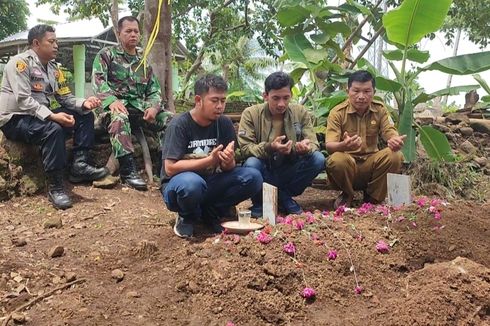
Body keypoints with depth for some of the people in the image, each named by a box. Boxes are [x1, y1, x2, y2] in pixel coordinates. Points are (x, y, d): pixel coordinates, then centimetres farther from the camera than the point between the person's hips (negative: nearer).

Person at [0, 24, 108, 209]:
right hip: (15, 119, -9)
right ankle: (55, 187, -28)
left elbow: (65, 97, 8)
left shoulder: (53, 67, 11)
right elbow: (24, 100, -24)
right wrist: (52, 116, -34)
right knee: (53, 129, -37)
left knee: (85, 116, -2)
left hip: (42, 116, 9)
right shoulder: (20, 62, -13)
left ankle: (79, 165, -13)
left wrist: (83, 103, -13)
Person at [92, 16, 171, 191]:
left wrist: (153, 107, -8)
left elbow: (154, 90, 16)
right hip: (117, 104, -4)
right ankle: (128, 169, -39)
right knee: (119, 118, -40)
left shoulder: (144, 61, 22)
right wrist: (112, 101, -26)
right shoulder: (106, 54, 9)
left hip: (139, 106, 5)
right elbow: (98, 80, -7)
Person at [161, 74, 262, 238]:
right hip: (179, 185, -4)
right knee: (191, 183, -40)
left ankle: (210, 213, 0)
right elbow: (170, 168, -22)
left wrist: (229, 161, -27)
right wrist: (210, 160, -28)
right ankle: (187, 217, -6)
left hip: (210, 184, 5)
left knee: (253, 177, -17)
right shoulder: (179, 125, -17)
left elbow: (228, 168, -2)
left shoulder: (225, 124, -3)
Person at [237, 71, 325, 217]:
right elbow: (244, 148, -17)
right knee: (251, 164, -35)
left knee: (318, 159, -22)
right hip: (264, 171, -2)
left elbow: (314, 144, -6)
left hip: (289, 171, 3)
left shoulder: (301, 112, -2)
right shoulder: (251, 113, -9)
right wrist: (269, 148, -36)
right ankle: (260, 201, -3)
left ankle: (284, 196, -2)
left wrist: (306, 148, -32)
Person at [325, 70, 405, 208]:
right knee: (336, 160, -36)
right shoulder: (337, 112, -10)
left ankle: (372, 197, -1)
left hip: (371, 163, 3)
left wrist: (395, 141, -34)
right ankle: (347, 195, -1)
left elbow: (391, 133, -7)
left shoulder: (380, 109, 1)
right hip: (347, 163, -3)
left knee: (395, 156, -25)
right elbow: (329, 146, -19)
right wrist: (344, 145, -45)